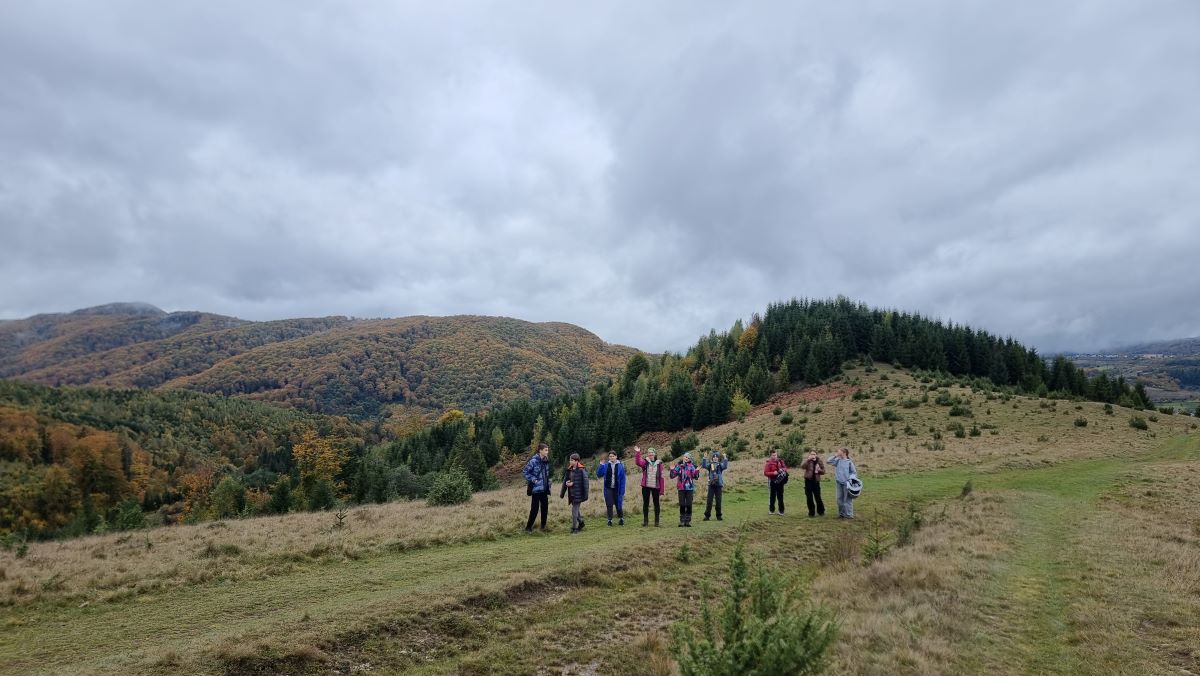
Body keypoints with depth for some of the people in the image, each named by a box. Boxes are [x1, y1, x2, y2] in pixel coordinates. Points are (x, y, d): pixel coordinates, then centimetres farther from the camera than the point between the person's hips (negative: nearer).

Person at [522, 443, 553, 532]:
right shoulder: (533, 461, -16)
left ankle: (543, 525, 24)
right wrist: (533, 480, -16)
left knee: (545, 506, 10)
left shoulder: (546, 461, 7)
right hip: (536, 488, -7)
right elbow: (525, 472, -11)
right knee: (535, 508, -5)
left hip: (544, 488, 7)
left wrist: (548, 484, 15)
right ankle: (528, 527, 7)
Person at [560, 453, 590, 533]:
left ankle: (574, 528, 4)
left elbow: (585, 482, -16)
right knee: (575, 509, 19)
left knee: (575, 510, -5)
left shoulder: (581, 470, -14)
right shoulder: (569, 470, 6)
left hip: (578, 493, -7)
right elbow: (565, 480, 11)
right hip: (571, 493, 7)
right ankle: (581, 522, 39)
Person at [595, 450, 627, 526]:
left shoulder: (620, 466, -5)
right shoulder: (606, 466, 0)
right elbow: (599, 474, -3)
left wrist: (622, 490, -7)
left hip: (617, 489, -1)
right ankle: (610, 520, 15)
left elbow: (623, 479, -3)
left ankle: (621, 518, 27)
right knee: (609, 505, 4)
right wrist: (601, 465, -15)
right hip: (608, 488, 1)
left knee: (618, 504, 8)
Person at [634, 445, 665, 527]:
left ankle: (656, 521, 14)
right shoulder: (645, 462, 2)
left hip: (656, 487, 0)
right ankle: (645, 521, 15)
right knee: (645, 504, 6)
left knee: (656, 504, 6)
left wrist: (662, 489, -1)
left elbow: (661, 477, 2)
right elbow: (638, 462, -21)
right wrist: (637, 453, -37)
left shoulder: (659, 463, 2)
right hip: (646, 486, 0)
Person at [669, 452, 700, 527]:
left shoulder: (691, 466, 0)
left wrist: (696, 471, -22)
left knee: (689, 505, 0)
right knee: (682, 505, 3)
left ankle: (688, 521, 10)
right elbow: (672, 476, 2)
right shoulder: (678, 465, 3)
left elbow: (695, 477, -5)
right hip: (681, 488, 1)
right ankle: (682, 521, 11)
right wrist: (672, 470, -15)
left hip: (689, 488, -1)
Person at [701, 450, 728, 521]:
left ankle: (719, 516, 14)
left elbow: (725, 466, -15)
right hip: (711, 485, 0)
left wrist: (725, 458, -19)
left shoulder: (720, 465, 5)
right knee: (709, 501, 0)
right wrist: (705, 458, -15)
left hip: (719, 485, 0)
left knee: (718, 501, 5)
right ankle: (707, 515, 4)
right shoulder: (710, 465, 6)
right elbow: (704, 465, -10)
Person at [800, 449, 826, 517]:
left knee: (818, 497, -1)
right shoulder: (807, 461, 0)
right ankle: (811, 512, 12)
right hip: (808, 481, -1)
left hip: (816, 481, 1)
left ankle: (821, 511, 18)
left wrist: (819, 470, -13)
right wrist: (808, 459, -28)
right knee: (809, 498, 1)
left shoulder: (819, 461, 6)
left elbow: (823, 472, 9)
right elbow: (802, 466, -20)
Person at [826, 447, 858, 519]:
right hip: (839, 483, 6)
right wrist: (835, 455, 1)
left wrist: (850, 479, -16)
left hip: (847, 483, -6)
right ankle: (841, 513, 20)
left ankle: (849, 514, 4)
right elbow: (828, 461, 7)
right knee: (840, 499, 11)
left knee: (847, 499, -1)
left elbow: (854, 472, -2)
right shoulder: (838, 461, 6)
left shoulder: (849, 462, -7)